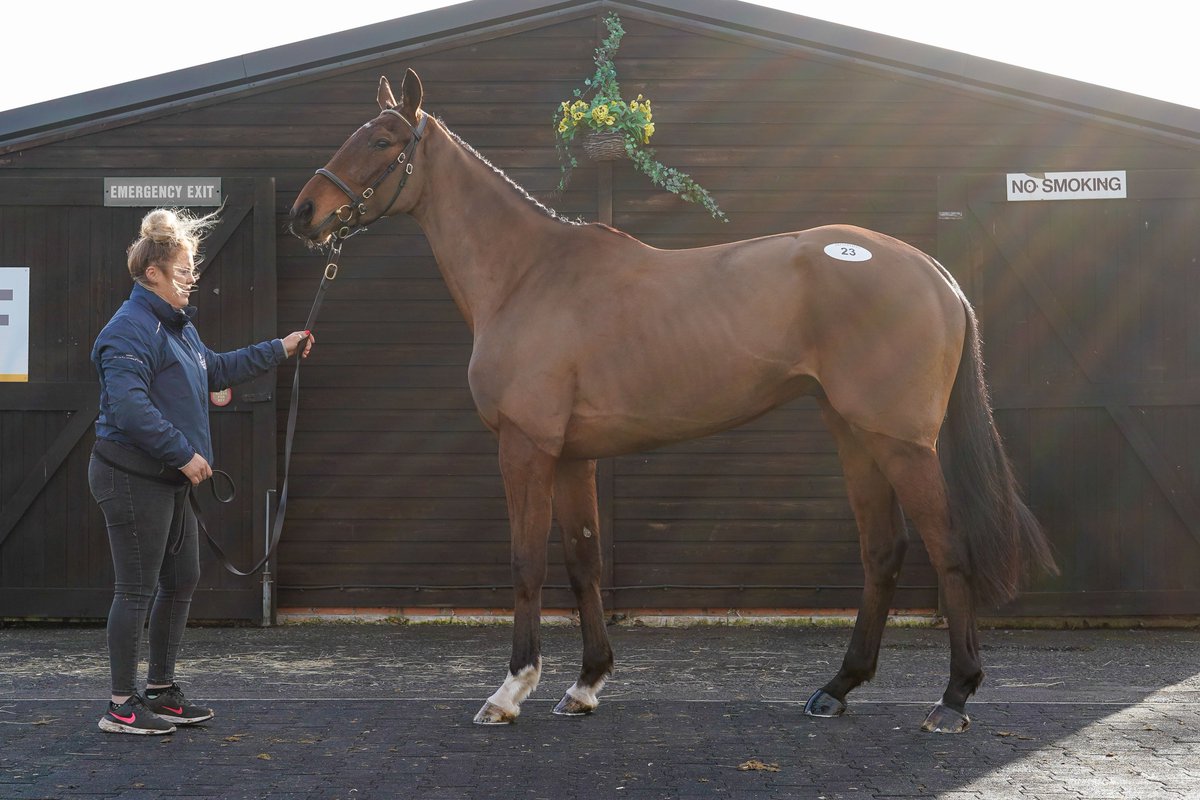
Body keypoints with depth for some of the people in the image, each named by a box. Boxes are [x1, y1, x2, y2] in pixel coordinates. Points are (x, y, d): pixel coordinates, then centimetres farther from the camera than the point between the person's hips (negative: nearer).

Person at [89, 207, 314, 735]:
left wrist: (279, 350, 29)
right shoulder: (131, 330, -17)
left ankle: (160, 689, 27)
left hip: (166, 479, 10)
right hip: (133, 478, -10)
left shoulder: (175, 325, 16)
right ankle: (121, 706, 4)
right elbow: (130, 407, -27)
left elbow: (216, 371, 30)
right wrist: (184, 453, -24)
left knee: (183, 580, 15)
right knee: (138, 589, -5)